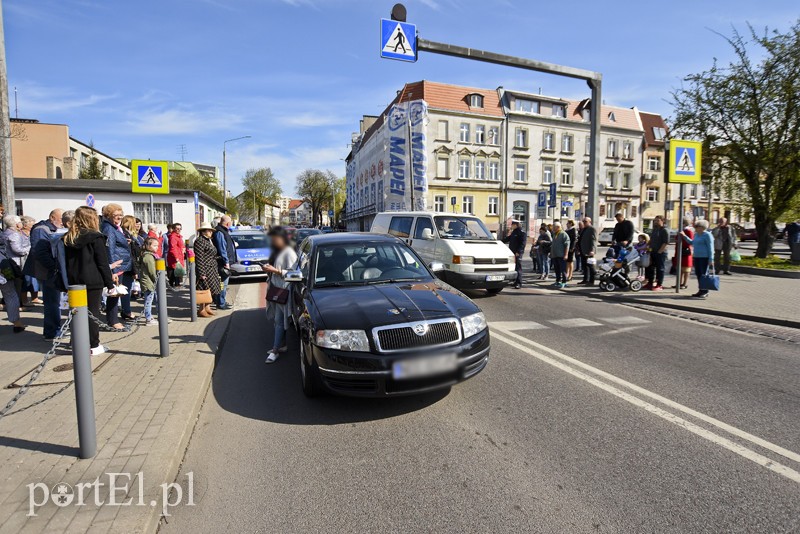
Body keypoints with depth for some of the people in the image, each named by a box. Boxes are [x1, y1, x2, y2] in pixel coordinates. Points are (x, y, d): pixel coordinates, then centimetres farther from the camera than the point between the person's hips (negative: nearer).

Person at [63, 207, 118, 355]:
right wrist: (110, 283, -5)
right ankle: (94, 346, 7)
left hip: (74, 281, 5)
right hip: (93, 281, -5)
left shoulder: (67, 238, 8)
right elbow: (103, 263, -10)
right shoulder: (96, 237, -10)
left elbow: (67, 262, 12)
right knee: (92, 312, 2)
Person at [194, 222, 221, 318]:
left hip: (212, 270, 10)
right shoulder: (199, 241, -13)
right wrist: (201, 273, -20)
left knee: (211, 289, 12)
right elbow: (199, 259, -18)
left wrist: (216, 270, 19)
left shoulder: (209, 241, 17)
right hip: (205, 269, -10)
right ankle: (201, 309, 4)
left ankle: (207, 307, 21)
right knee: (205, 289, -5)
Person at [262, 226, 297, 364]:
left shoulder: (289, 253, -12)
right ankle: (282, 345, 19)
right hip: (276, 289, 9)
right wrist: (269, 268, 8)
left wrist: (275, 270, -20)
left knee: (279, 320, -7)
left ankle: (275, 350, -4)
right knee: (278, 320, 10)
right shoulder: (277, 252, 17)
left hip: (283, 291, -9)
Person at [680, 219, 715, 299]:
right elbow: (692, 243, 29)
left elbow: (710, 247, -12)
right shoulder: (697, 235, 15)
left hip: (704, 257, -8)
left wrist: (711, 259, -16)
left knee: (703, 274, -6)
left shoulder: (707, 235, -9)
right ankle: (700, 291, 15)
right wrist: (684, 236, 23)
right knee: (698, 274, 9)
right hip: (696, 257, 8)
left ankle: (705, 292, 0)